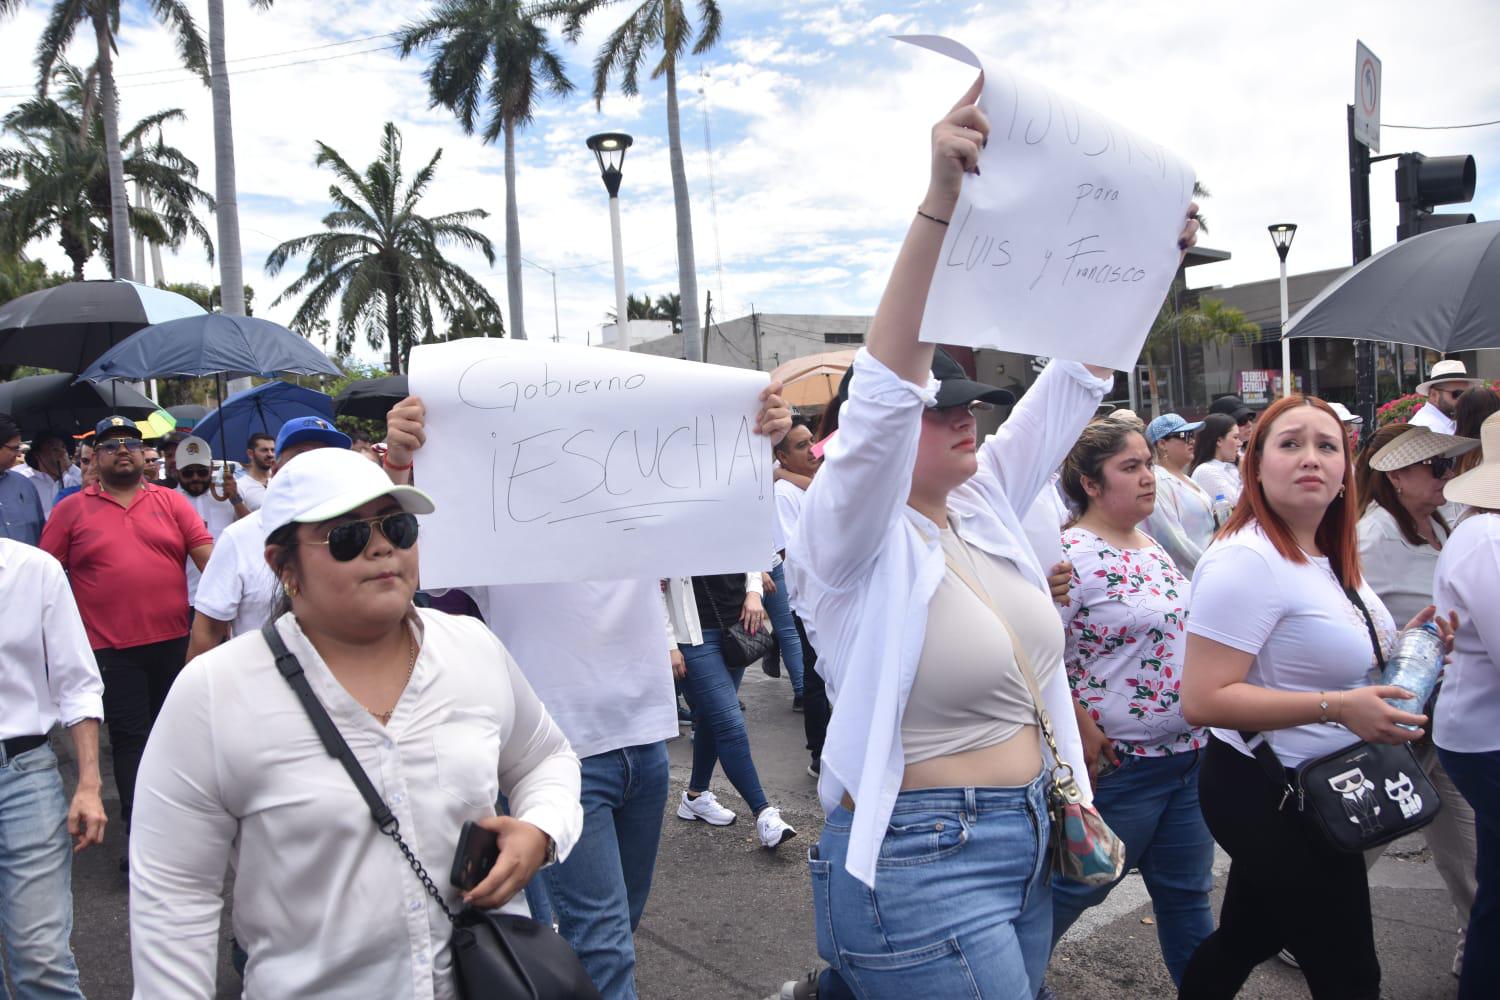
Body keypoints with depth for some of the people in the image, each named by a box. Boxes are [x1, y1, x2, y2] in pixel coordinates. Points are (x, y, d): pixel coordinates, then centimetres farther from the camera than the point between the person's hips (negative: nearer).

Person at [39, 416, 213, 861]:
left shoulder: (172, 502, 5)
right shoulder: (71, 510, 3)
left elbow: (208, 555, 0)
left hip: (173, 641, 2)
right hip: (110, 648, -2)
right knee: (130, 738, 2)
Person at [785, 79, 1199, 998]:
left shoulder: (986, 505, 5)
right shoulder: (853, 540, -15)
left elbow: (1074, 385, 10)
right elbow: (883, 389, -30)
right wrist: (940, 202, -39)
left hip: (1025, 846, 8)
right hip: (919, 868, -8)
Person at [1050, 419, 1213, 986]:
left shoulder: (1154, 549, 9)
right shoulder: (1070, 555, -18)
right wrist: (1083, 732, -20)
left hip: (1191, 754, 7)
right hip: (1120, 764, -7)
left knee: (1187, 892, 18)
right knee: (1078, 887, 10)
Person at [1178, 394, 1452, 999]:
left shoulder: (1332, 558, 10)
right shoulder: (1245, 559, -22)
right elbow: (1201, 700, -28)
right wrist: (1337, 707, -29)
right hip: (1267, 796, -9)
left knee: (1244, 939, 23)